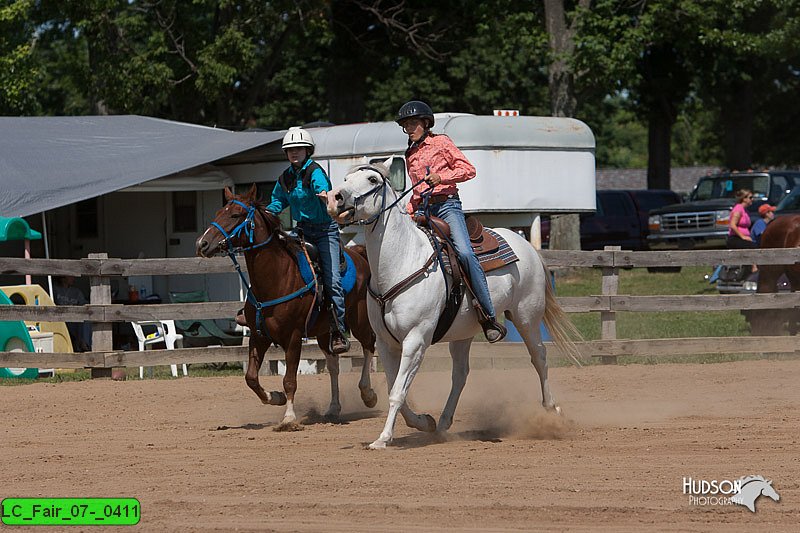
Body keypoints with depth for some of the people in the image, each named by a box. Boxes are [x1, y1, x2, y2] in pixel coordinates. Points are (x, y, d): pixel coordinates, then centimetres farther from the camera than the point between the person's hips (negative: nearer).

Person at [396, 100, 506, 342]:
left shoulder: (441, 143, 4)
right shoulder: (411, 155, 21)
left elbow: (468, 169, -2)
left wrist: (440, 177, -15)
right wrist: (409, 213, 10)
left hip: (447, 205, -7)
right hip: (422, 210, 7)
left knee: (465, 253, -25)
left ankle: (489, 317, -27)